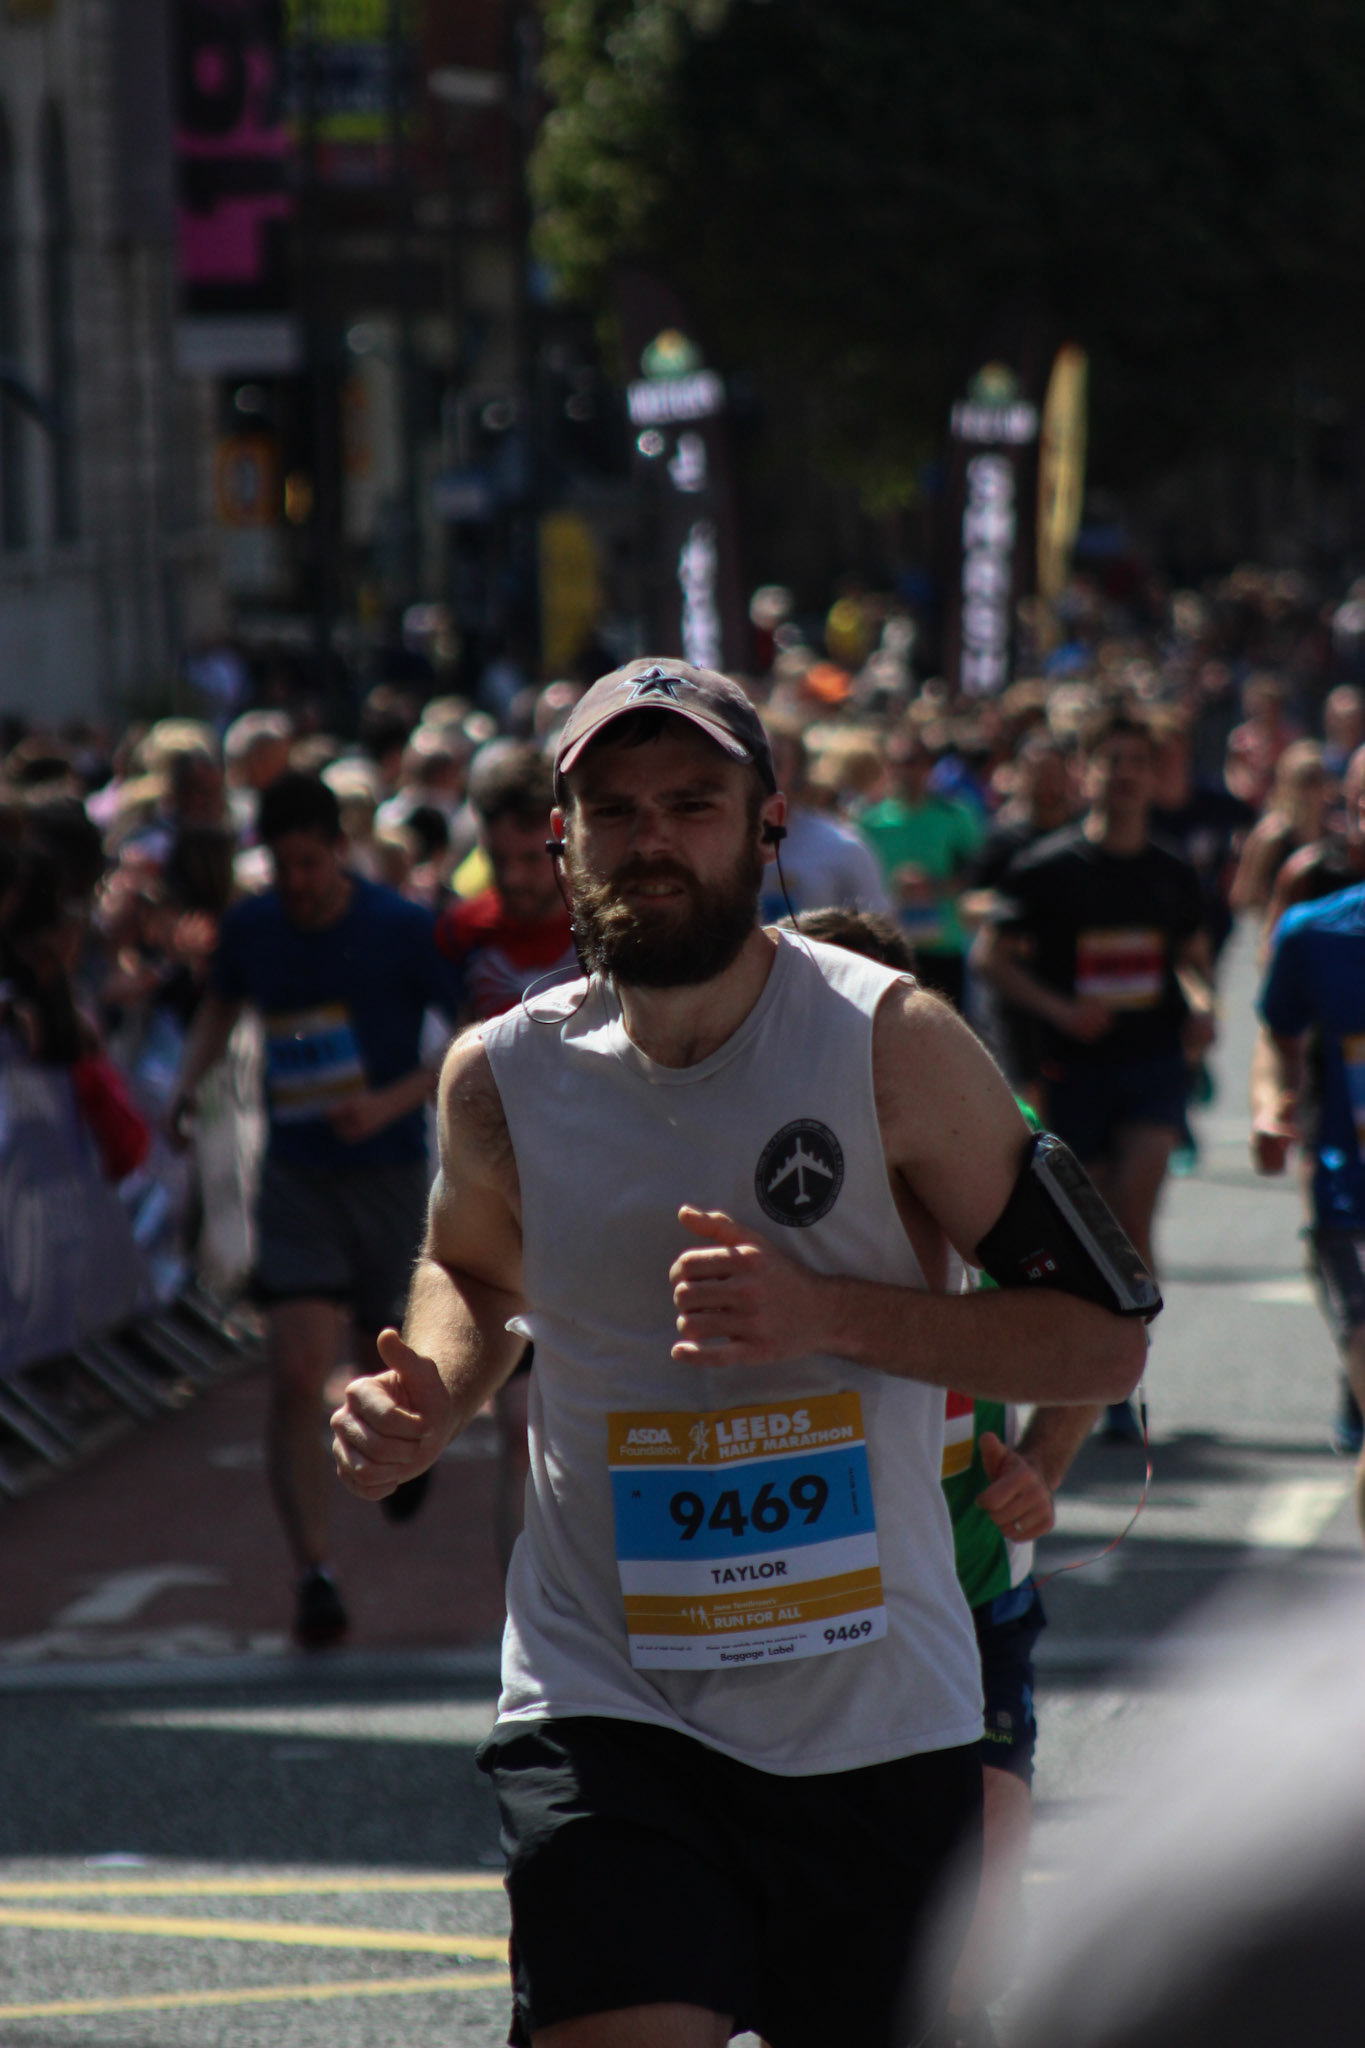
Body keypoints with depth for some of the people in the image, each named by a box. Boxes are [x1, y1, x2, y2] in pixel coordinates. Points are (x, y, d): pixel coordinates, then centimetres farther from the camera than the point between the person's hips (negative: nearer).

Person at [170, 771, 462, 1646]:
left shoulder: (404, 931, -11)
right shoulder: (252, 927, 0)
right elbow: (221, 1007, 21)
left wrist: (394, 1101, -20)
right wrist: (189, 1084, 3)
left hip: (390, 1175, -1)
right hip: (296, 1180, 2)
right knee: (298, 1376, -14)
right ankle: (316, 1574, -14)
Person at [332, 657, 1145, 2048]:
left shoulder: (887, 1042, -8)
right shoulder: (504, 1075, 0)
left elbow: (1105, 1342, -8)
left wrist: (831, 1315, -20)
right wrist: (428, 1399, 0)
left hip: (875, 1713, 0)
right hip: (602, 1708, 0)